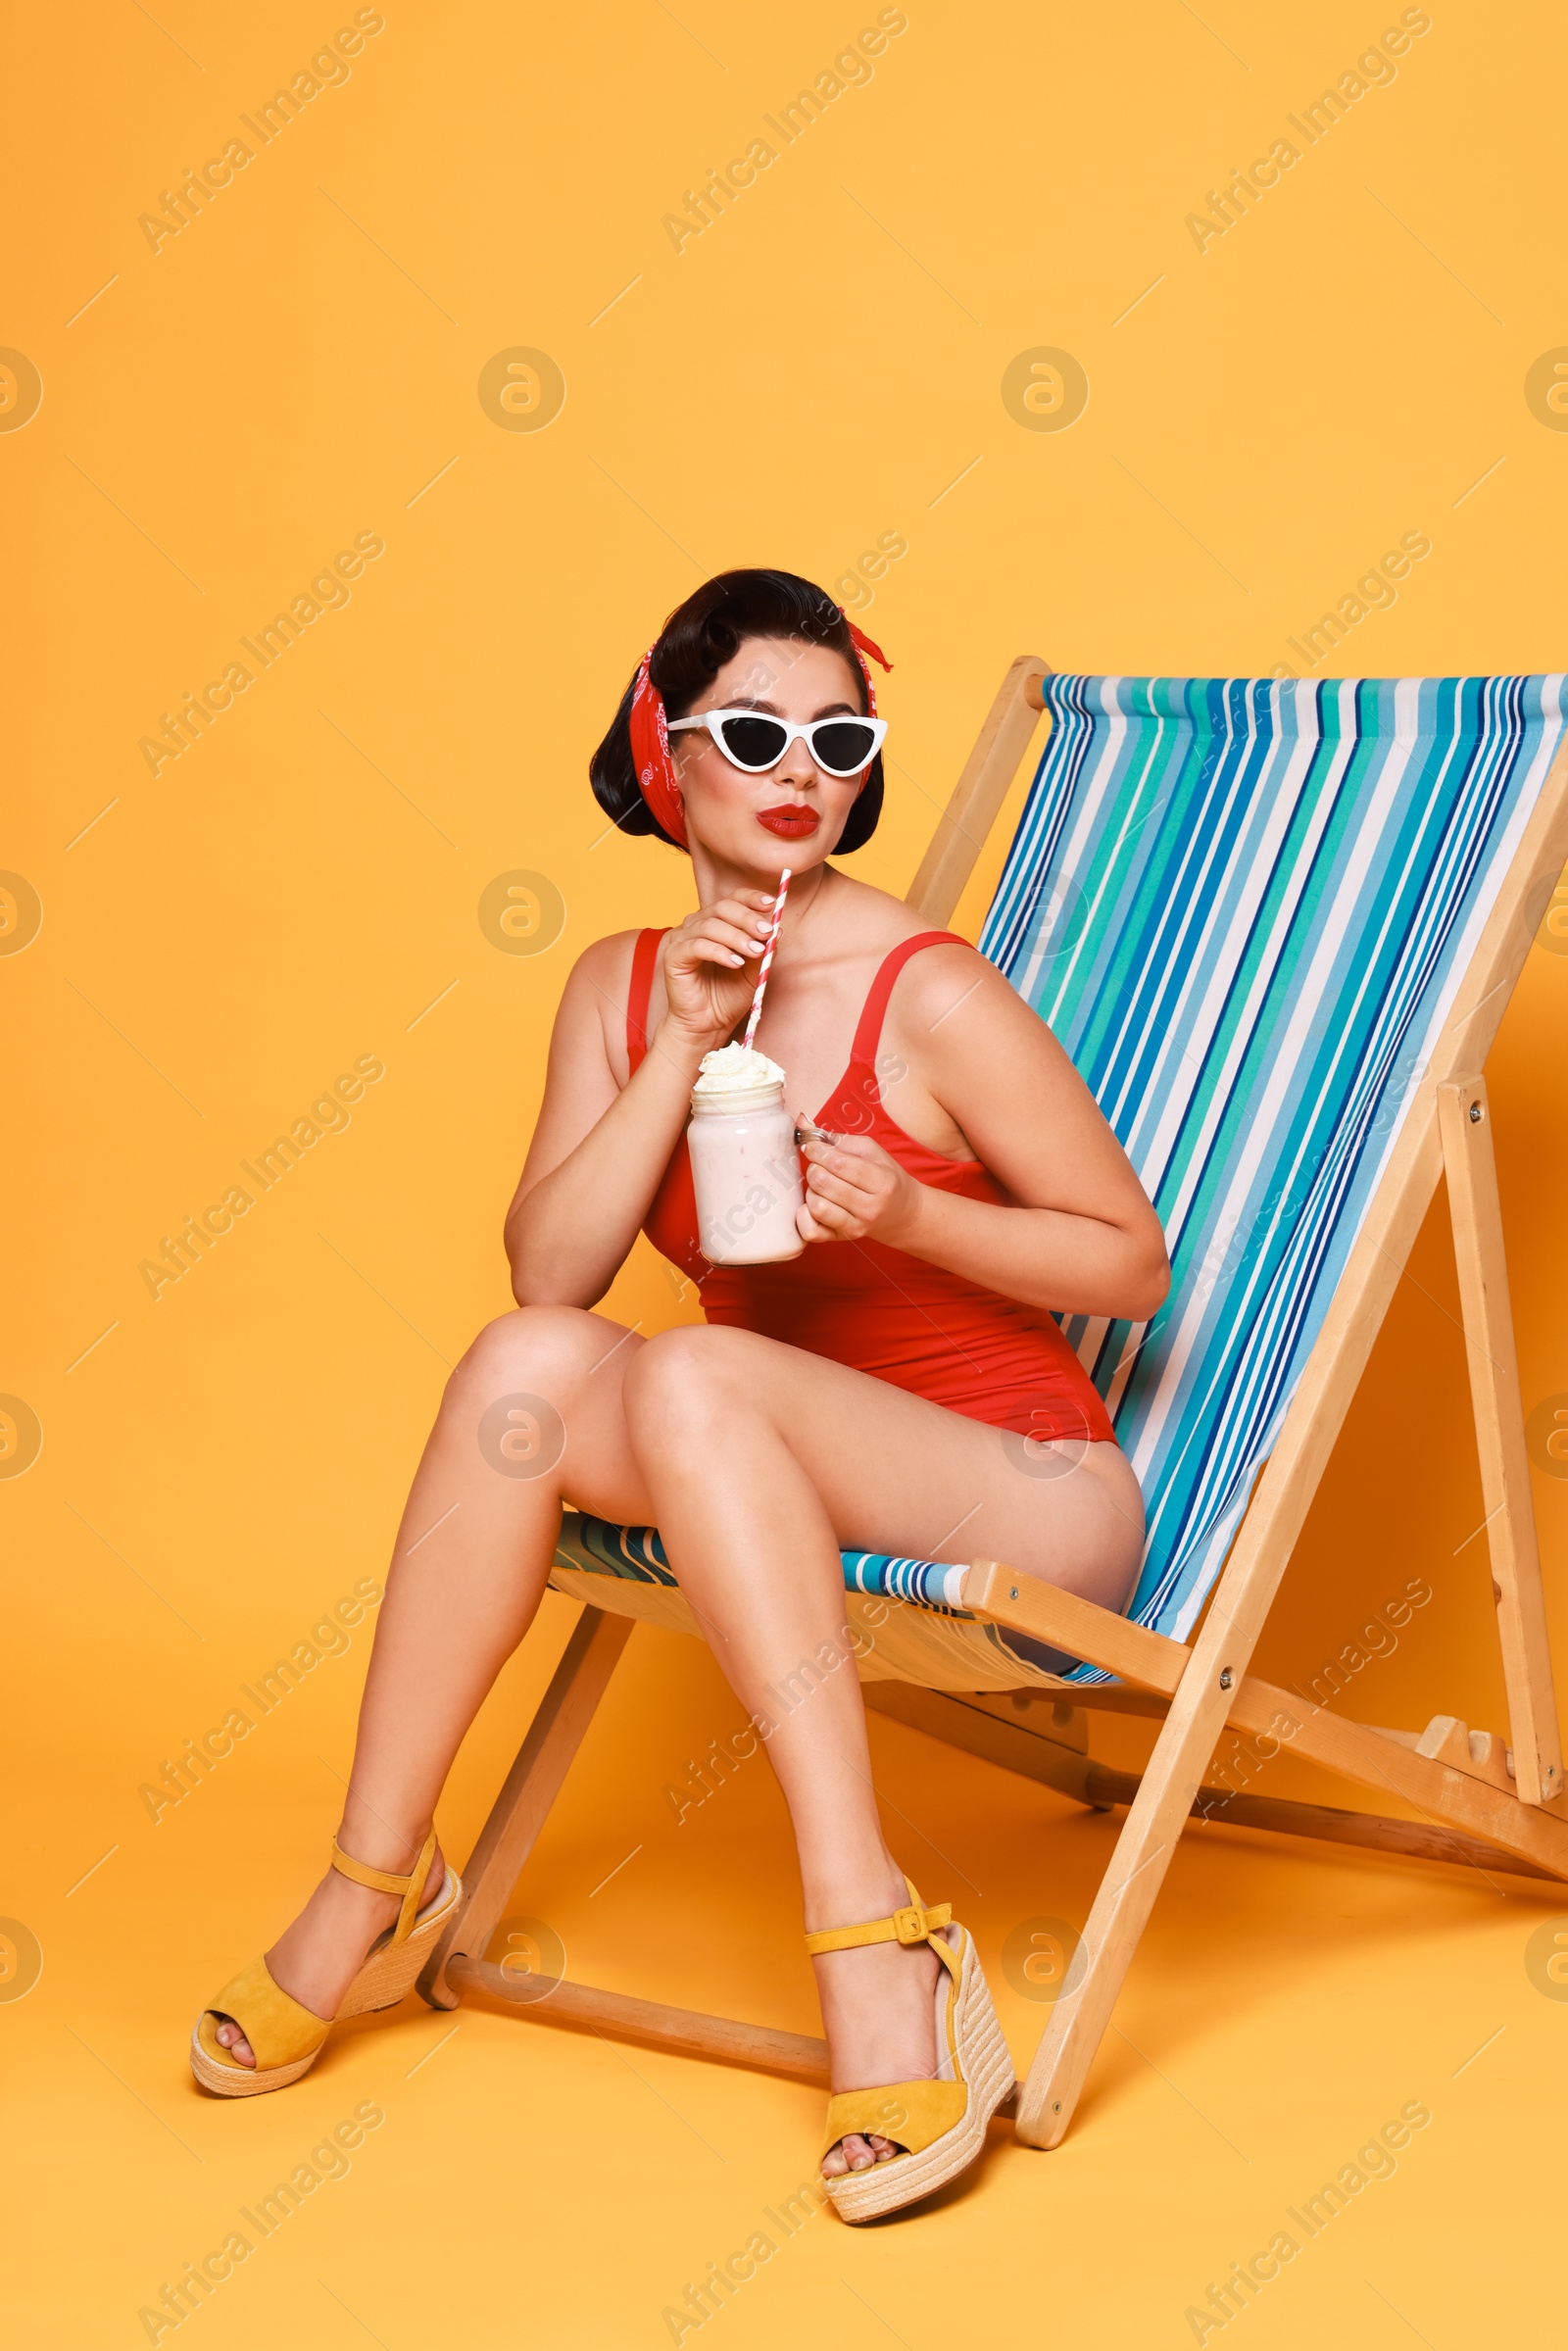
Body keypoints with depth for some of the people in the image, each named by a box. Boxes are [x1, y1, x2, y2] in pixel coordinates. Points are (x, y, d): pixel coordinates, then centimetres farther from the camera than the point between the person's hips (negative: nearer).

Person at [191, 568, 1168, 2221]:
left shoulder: (933, 997, -12)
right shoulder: (620, 985, 4)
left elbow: (1131, 1261, -6)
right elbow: (548, 1272, -7)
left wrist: (907, 1217, -22)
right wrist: (681, 1046, -17)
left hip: (1024, 1495, -5)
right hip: (768, 1489, 5)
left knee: (692, 1374, -32)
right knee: (527, 1361, -24)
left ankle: (869, 1939, -35)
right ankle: (374, 1881, -14)